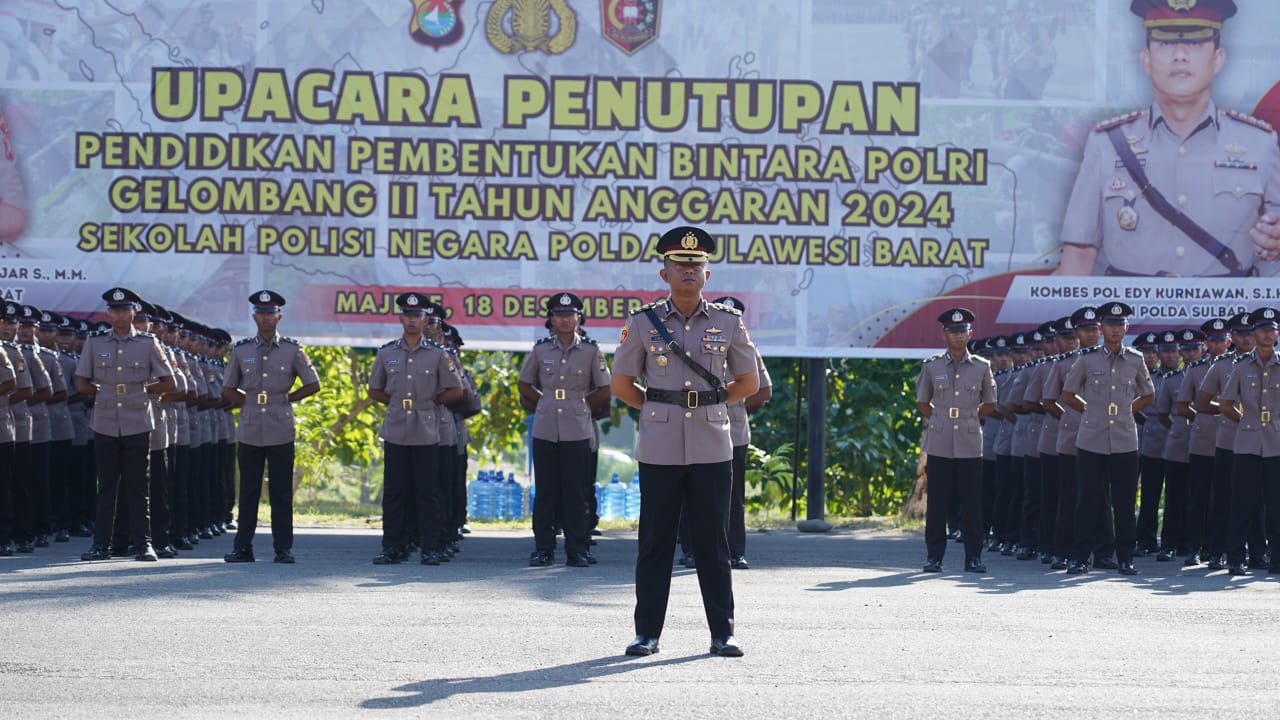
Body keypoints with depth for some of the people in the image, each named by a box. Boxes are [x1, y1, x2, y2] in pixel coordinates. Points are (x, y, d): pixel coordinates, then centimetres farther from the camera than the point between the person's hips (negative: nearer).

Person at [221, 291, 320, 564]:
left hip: (281, 432, -1)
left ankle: (283, 548, 5)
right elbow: (228, 390, 13)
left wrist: (286, 398, 2)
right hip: (250, 431, 1)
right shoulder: (241, 350, 7)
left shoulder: (292, 350, 4)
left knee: (282, 492, 1)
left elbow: (313, 385, 8)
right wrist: (250, 400, 1)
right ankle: (243, 548, 8)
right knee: (248, 491, 4)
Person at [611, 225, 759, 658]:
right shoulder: (643, 323, 3)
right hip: (659, 450, 0)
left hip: (712, 448, 0)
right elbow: (622, 384, 10)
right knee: (655, 542, 3)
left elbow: (749, 382, 13)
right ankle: (647, 633, 9)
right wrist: (658, 408, 5)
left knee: (712, 542, 3)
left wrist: (710, 404, 6)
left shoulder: (728, 323, 5)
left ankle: (722, 634, 8)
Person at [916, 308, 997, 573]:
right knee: (937, 504, 0)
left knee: (972, 504, 0)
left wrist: (969, 420, 8)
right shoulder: (932, 367, 5)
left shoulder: (982, 368, 6)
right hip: (939, 446, 0)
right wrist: (939, 421, 6)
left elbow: (989, 403, 17)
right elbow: (922, 402, 16)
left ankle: (973, 557, 6)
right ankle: (934, 556, 7)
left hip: (970, 445, 0)